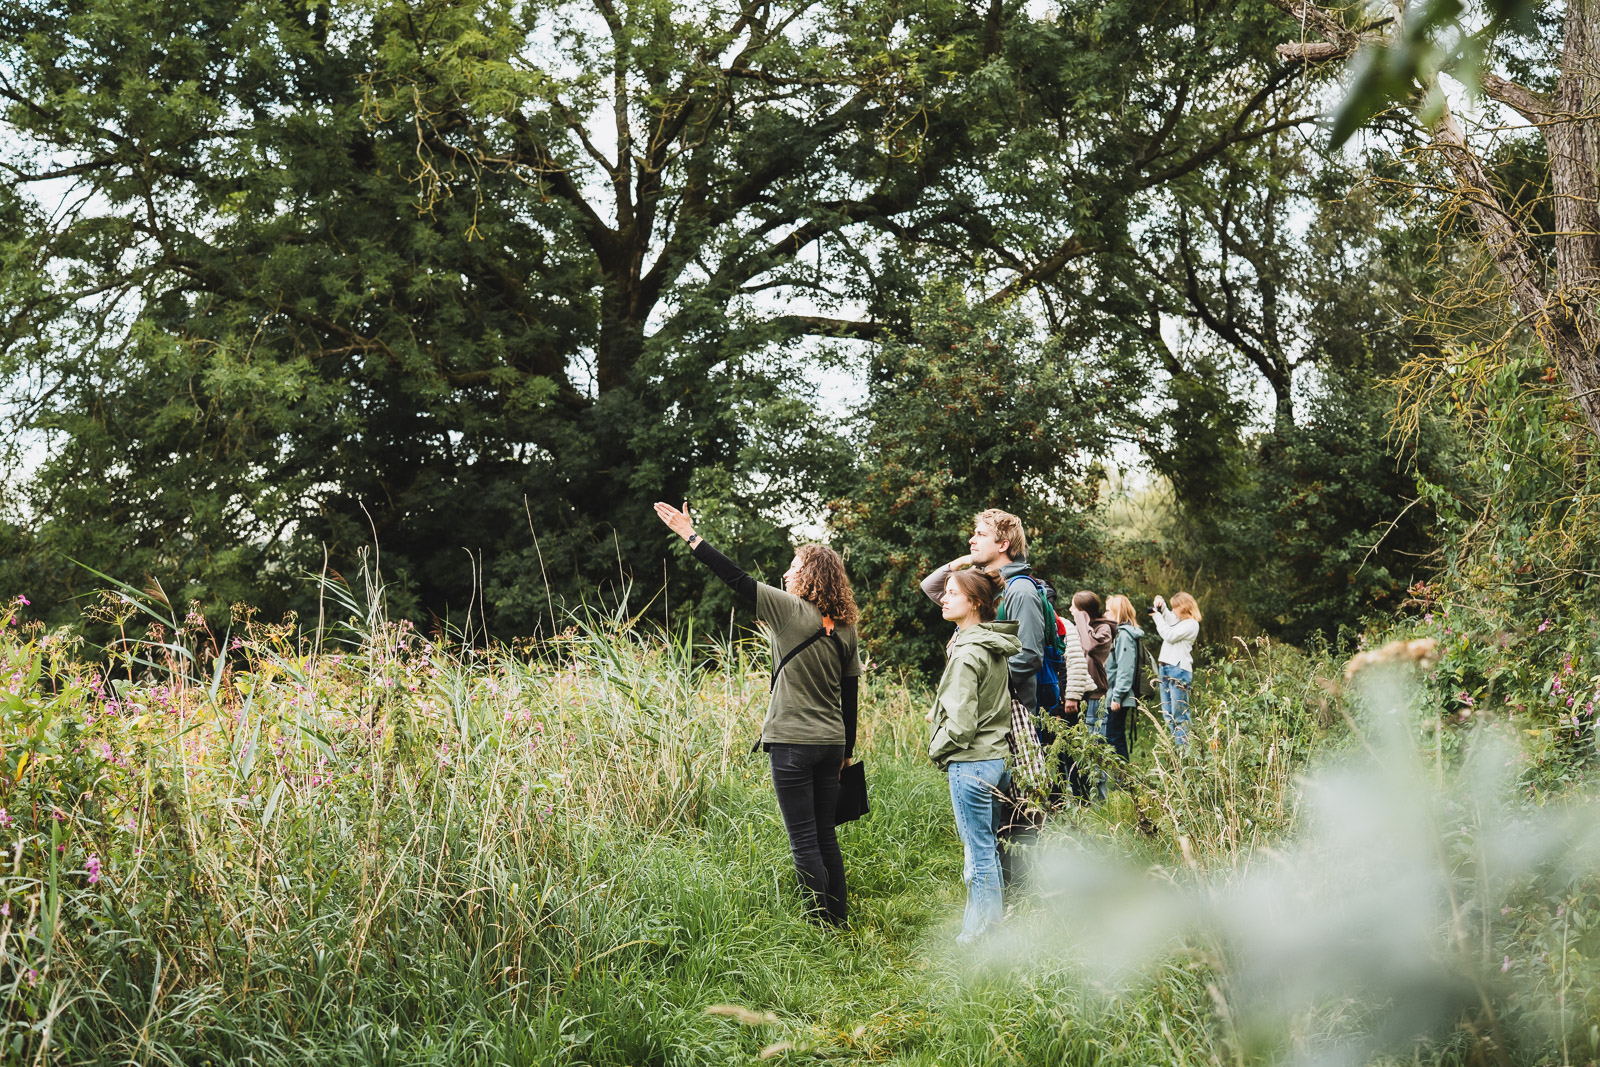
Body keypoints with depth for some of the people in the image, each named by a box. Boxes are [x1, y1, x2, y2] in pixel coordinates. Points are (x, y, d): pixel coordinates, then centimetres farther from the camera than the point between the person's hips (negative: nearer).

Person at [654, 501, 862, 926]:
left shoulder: (791, 611, -11)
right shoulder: (844, 628, 8)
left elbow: (737, 578, -11)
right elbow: (850, 694, 13)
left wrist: (689, 534, -5)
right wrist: (848, 750, 22)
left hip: (793, 743, -7)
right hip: (831, 743, 7)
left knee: (804, 842, -1)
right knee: (825, 836, 16)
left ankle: (821, 924, 1)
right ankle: (839, 919, 20)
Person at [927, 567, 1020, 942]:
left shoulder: (967, 654, -19)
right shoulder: (996, 648, 8)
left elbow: (960, 724, -20)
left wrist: (936, 749, -5)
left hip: (971, 763, -9)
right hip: (998, 757, 9)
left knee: (979, 850, 0)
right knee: (990, 847, 17)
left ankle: (980, 932, 9)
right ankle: (996, 919, 26)